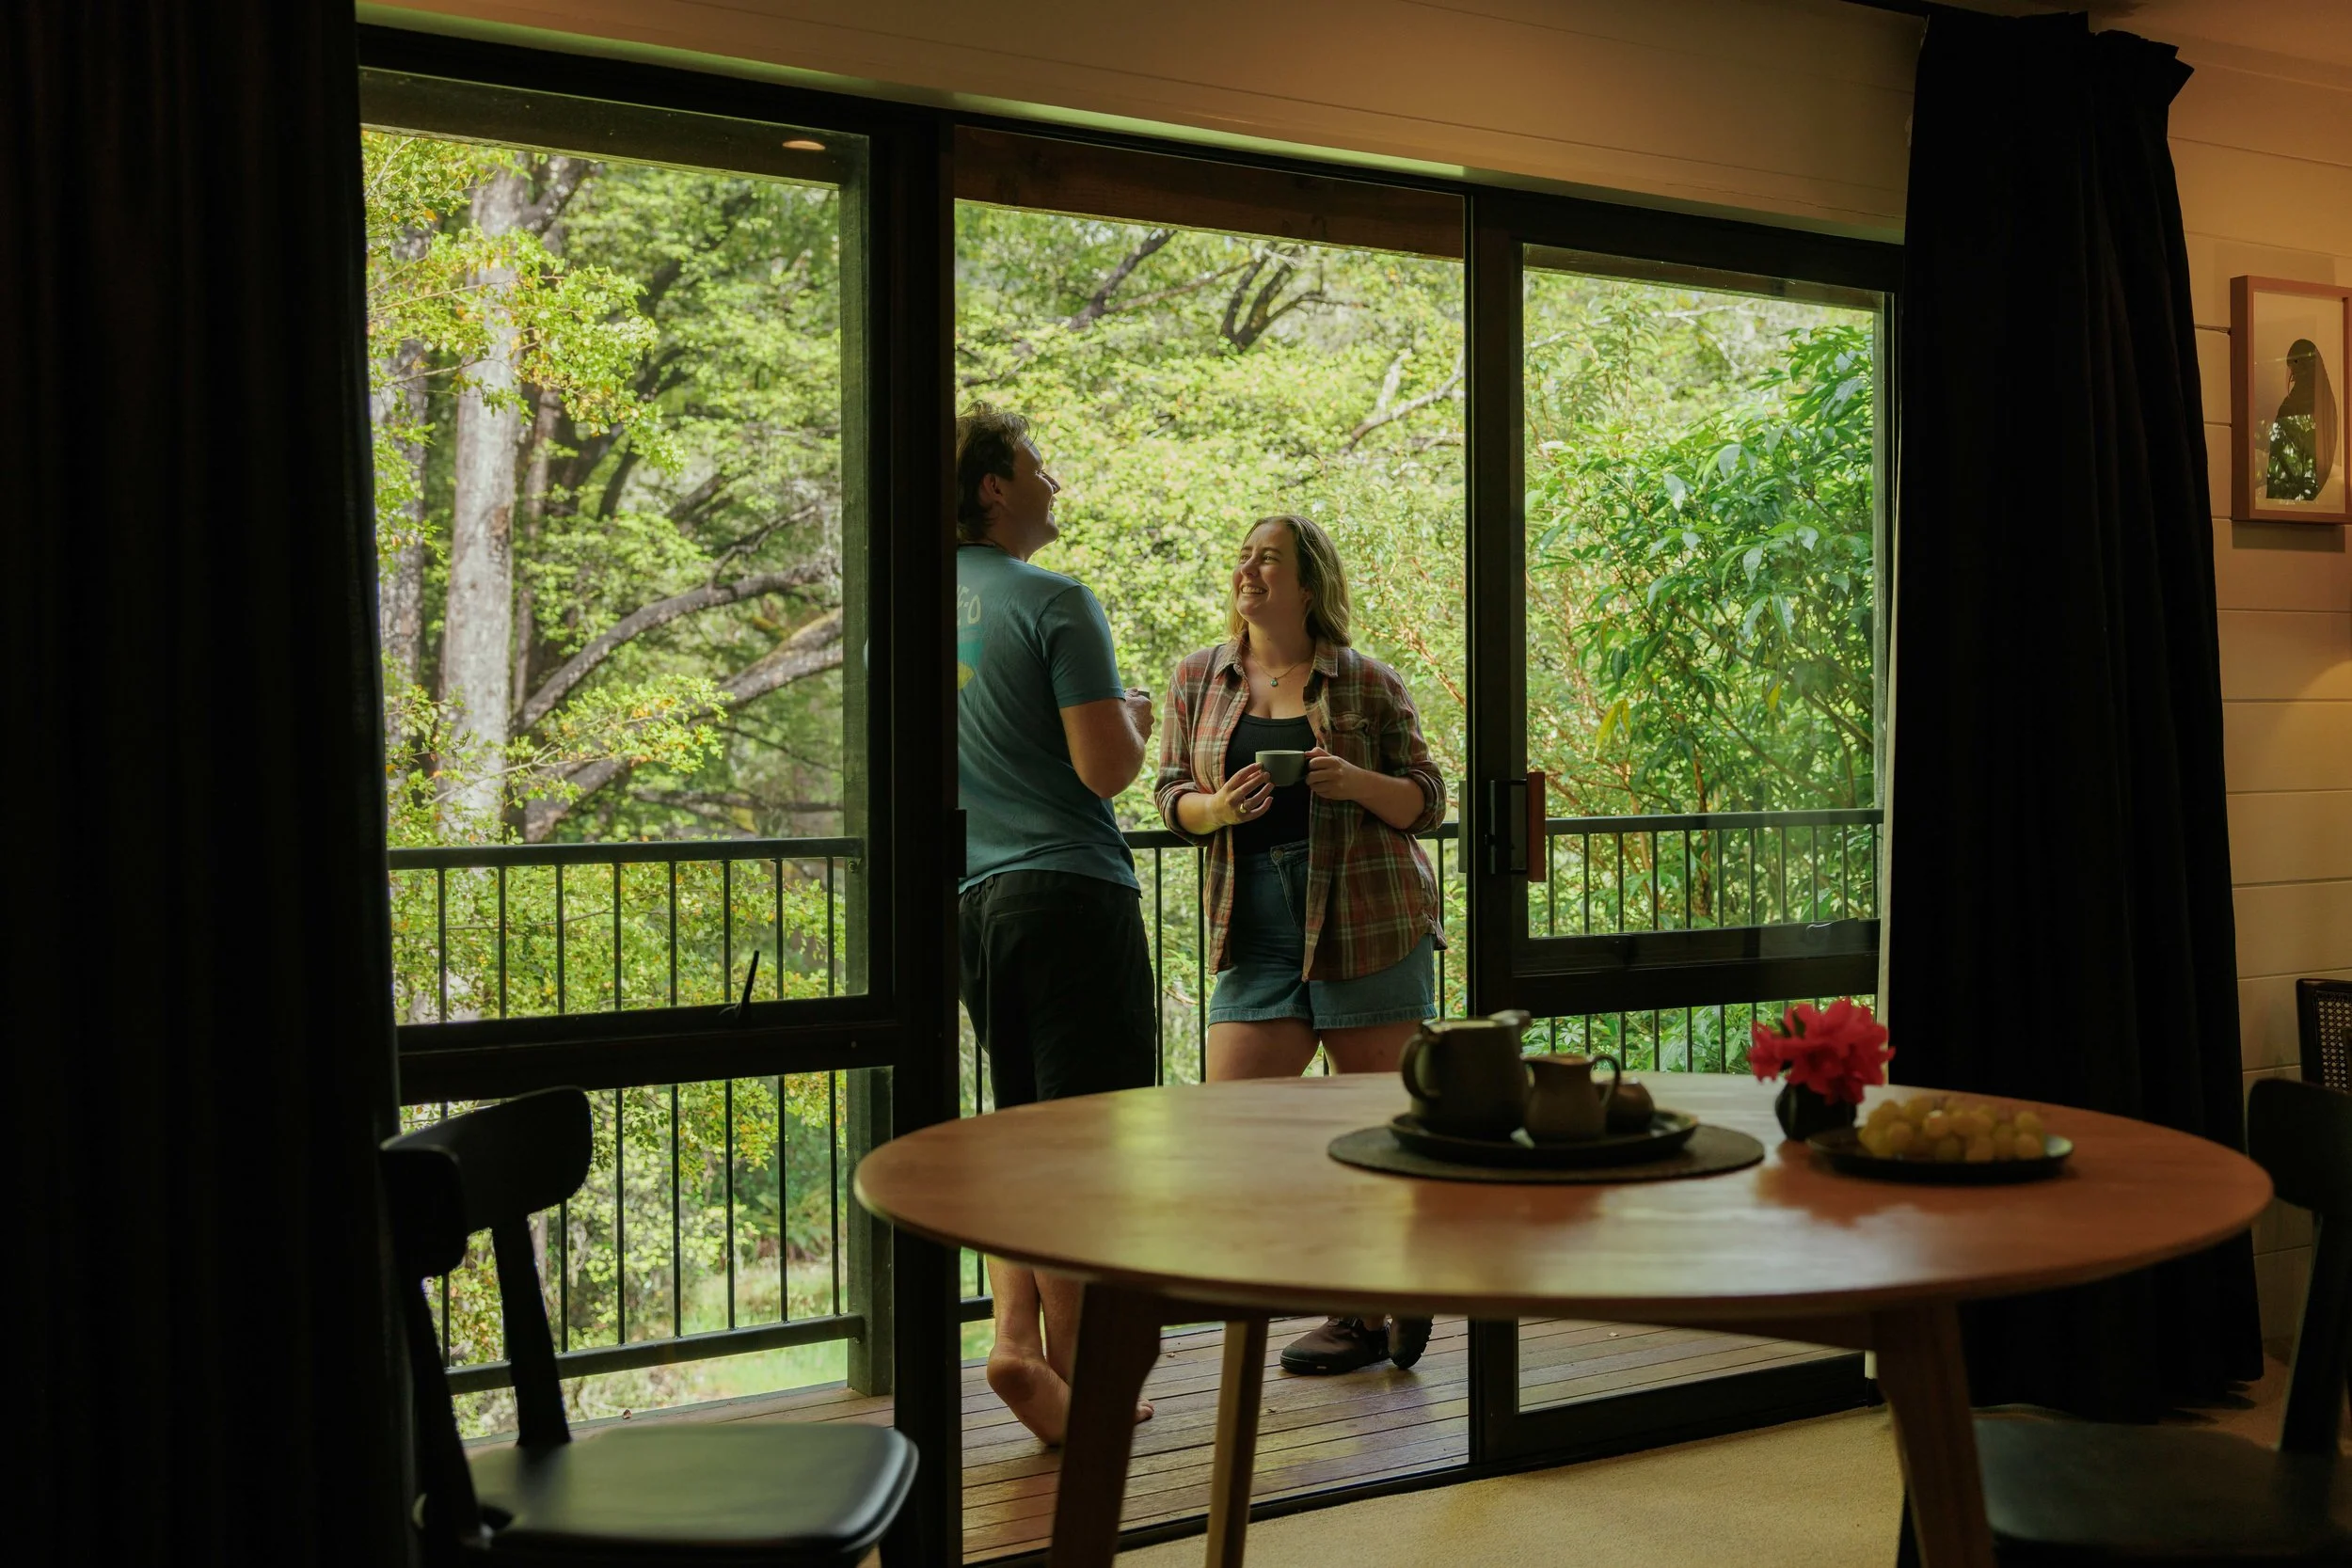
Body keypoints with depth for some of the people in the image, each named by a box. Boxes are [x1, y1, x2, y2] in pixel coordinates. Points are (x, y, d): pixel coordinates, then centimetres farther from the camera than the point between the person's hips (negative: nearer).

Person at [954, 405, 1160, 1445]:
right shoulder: (1055, 604, -11)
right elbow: (1106, 768, -17)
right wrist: (1136, 719, 6)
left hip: (972, 899, 7)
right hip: (1071, 890, -7)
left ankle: (1015, 1333, 5)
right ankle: (1065, 1360, 1)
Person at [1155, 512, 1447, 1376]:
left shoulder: (1368, 683, 3)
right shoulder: (1199, 679, 11)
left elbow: (1427, 802, 5)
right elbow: (1172, 795, 11)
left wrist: (1357, 784, -14)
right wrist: (1216, 809, -11)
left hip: (1367, 923, -3)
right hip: (1257, 932, 3)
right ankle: (1359, 1310, 12)